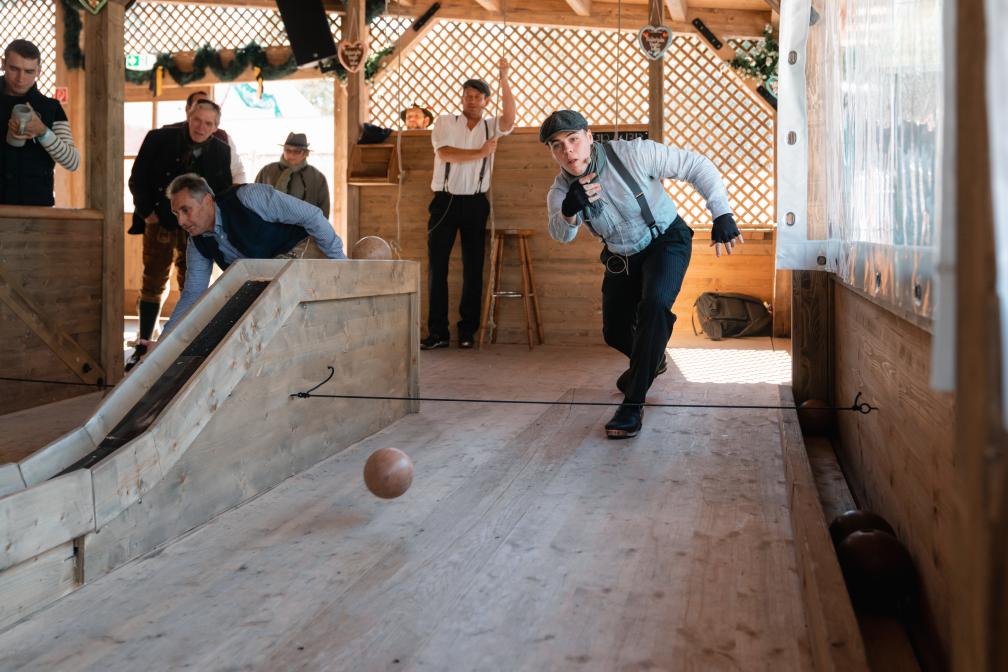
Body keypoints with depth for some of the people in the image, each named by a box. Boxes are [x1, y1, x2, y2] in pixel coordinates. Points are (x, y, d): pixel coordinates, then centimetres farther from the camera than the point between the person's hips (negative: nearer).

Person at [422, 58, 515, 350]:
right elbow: (444, 153, -12)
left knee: (473, 267, 3)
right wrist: (480, 153, -13)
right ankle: (437, 331, 0)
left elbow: (509, 118, -14)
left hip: (475, 203, 2)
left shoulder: (491, 126, 8)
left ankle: (467, 331, 11)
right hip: (445, 201, -1)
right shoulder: (445, 122, 4)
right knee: (437, 265, -3)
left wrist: (504, 79, -21)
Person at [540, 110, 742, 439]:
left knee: (653, 305, -31)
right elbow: (560, 234, -34)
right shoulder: (562, 188, -16)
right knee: (615, 332, 10)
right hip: (621, 257, 5)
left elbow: (696, 166, -22)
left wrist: (721, 214, -28)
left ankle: (633, 404, -23)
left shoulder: (632, 153, -27)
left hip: (666, 241, -5)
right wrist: (569, 211, -57)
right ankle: (651, 360, 47)